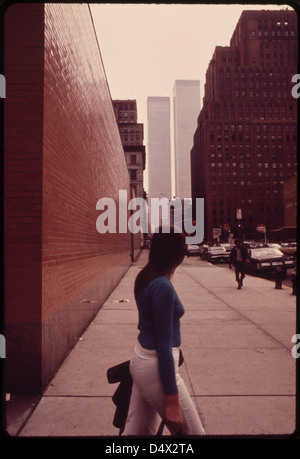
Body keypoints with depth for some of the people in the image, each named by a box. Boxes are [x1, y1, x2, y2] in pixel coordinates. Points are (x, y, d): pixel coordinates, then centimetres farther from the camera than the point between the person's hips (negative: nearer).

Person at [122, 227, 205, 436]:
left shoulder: (145, 277, 2)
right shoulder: (163, 286, -24)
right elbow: (163, 347, -21)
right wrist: (172, 401, -16)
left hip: (141, 358, 9)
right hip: (156, 366, -9)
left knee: (137, 430, 21)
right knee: (192, 431, 11)